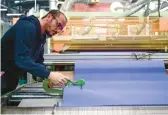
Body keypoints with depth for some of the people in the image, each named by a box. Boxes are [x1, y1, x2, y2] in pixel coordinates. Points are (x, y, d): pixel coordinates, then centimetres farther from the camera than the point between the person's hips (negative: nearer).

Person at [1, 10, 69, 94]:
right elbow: (22, 59, -37)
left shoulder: (41, 36, 6)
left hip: (11, 77, 10)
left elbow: (39, 61, 8)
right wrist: (49, 75, -39)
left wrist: (50, 77, -10)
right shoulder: (27, 27, -26)